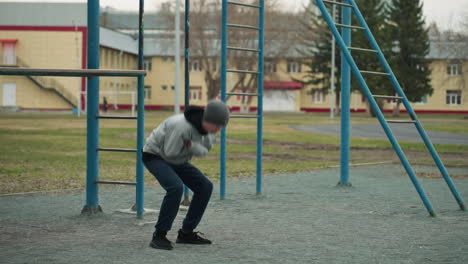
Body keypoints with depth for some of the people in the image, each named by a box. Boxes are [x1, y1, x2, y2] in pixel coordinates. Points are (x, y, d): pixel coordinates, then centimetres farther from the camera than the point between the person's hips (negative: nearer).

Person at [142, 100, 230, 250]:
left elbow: (203, 151, -9)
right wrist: (193, 146, -14)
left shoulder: (207, 126, -11)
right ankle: (159, 236, -20)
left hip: (175, 160, 8)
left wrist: (192, 145, -29)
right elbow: (170, 151, -28)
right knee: (176, 187, -32)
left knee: (205, 187, -3)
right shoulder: (182, 126, -37)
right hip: (154, 156, -8)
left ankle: (186, 233, 6)